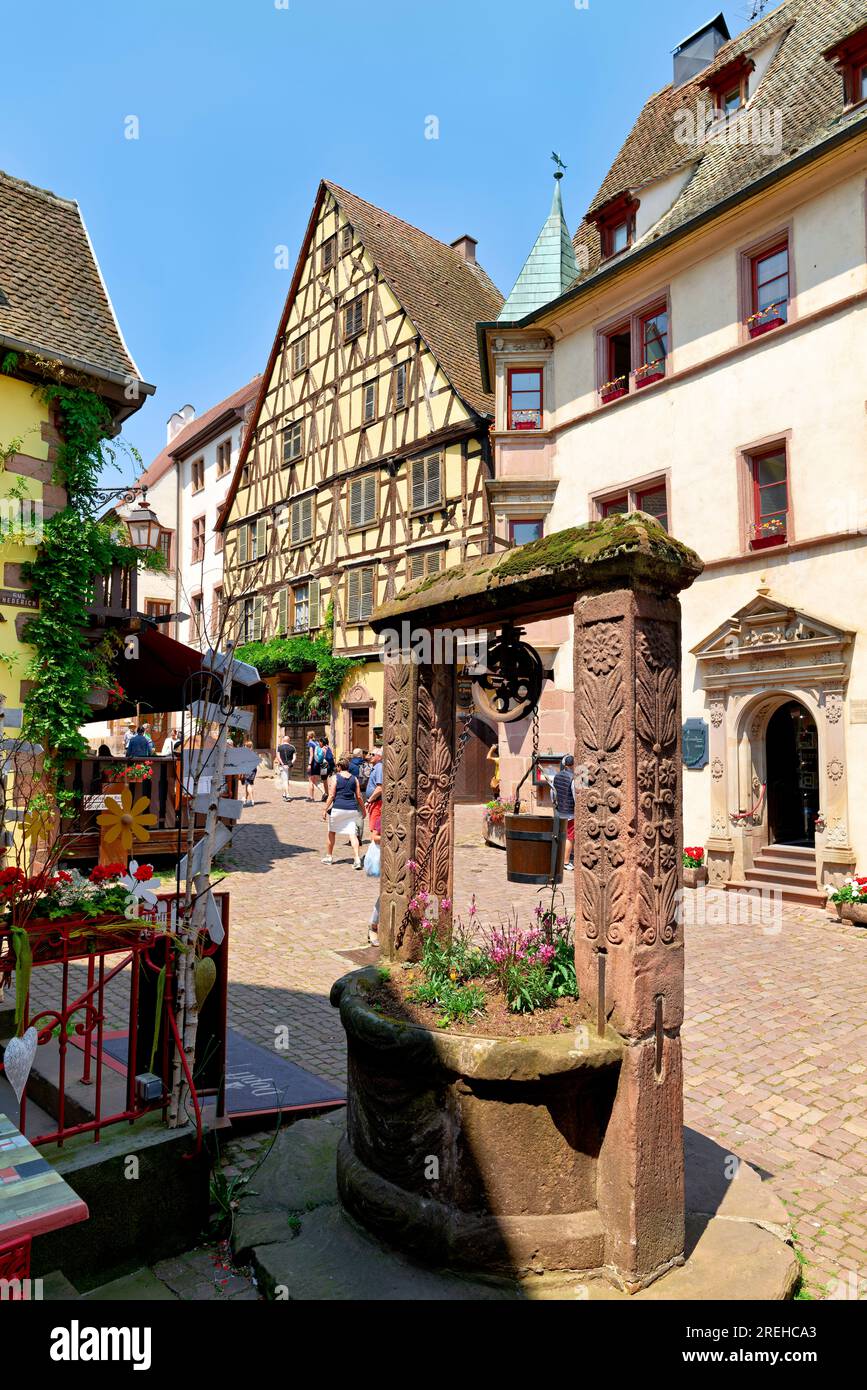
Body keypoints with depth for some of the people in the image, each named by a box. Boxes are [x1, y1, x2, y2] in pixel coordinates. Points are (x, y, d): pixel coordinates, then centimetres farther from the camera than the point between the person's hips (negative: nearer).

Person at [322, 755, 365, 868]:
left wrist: (325, 809, -5)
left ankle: (329, 857, 27)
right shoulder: (354, 778, 8)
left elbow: (331, 795, -8)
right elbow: (358, 797, 8)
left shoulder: (335, 777, -2)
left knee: (332, 832, 17)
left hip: (337, 808, -3)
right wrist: (363, 809, 19)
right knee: (352, 834, -1)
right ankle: (357, 859, -15)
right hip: (352, 809, 3)